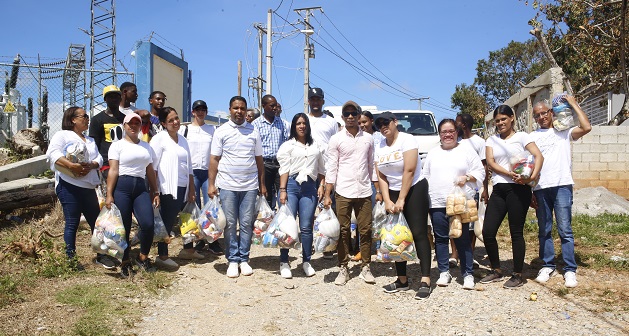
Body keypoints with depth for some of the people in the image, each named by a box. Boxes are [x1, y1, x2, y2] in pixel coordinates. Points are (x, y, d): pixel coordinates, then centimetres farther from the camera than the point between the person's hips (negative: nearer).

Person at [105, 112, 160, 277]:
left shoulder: (146, 146, 18)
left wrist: (156, 192, 14)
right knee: (124, 228, 0)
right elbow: (113, 171, -2)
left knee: (148, 224, -11)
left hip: (141, 188, 3)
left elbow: (150, 171, 19)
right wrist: (109, 195, -8)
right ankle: (125, 262, 17)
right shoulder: (117, 145, 5)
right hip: (122, 187, -3)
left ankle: (143, 257, 13)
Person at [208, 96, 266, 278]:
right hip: (228, 185, -1)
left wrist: (262, 184, 9)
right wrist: (211, 184, -4)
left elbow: (259, 159, 11)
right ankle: (233, 260, 14)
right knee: (230, 224, 4)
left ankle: (244, 259, 16)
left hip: (250, 186, 2)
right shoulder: (221, 131, 2)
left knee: (247, 223, 5)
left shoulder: (253, 131, 8)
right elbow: (214, 159, 2)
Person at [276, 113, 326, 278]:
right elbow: (284, 170, 1)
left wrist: (322, 186, 7)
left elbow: (321, 169, 19)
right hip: (291, 185, -2)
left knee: (306, 227, 2)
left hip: (309, 188, 2)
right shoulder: (288, 145, 8)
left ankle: (306, 261, 14)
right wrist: (282, 190, -7)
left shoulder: (316, 146, 17)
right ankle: (284, 262, 7)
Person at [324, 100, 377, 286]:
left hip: (364, 192, 2)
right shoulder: (336, 139, 2)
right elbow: (331, 168, 0)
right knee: (343, 230, 3)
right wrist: (327, 195, -5)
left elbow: (372, 165, 14)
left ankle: (365, 267, 16)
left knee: (366, 230, 4)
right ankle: (343, 269, 13)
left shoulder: (368, 138, 10)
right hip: (343, 192, -2)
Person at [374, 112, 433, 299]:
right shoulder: (379, 146, 7)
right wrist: (387, 201, -7)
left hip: (414, 189, -6)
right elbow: (381, 176, 4)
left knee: (418, 234, -10)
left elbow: (409, 171, -17)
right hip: (393, 192, 6)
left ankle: (425, 281, -10)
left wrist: (401, 200, -18)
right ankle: (402, 279, 13)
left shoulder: (407, 140, -11)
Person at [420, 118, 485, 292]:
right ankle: (444, 272, 17)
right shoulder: (432, 153, 15)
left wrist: (467, 177, -13)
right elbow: (425, 176, 17)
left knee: (462, 238, -1)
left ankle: (468, 274, 9)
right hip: (437, 203, 3)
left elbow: (480, 172, 5)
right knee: (441, 238, 6)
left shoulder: (466, 151, 7)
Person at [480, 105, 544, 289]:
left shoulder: (521, 137, 3)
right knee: (488, 231, 0)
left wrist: (532, 176, -27)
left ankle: (518, 275, 13)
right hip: (499, 189, 4)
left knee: (516, 232, 0)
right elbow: (490, 162, 0)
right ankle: (496, 271, 18)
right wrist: (510, 174, -16)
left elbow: (539, 156, -9)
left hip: (518, 189, -4)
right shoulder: (492, 140, 15)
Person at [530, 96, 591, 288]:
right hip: (540, 188, 3)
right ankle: (547, 266, 16)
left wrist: (573, 104, 0)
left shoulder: (563, 131, 10)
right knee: (544, 230, 7)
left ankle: (570, 270, 1)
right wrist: (529, 191, 4)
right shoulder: (532, 137, 16)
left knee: (565, 229, -4)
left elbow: (586, 127, -9)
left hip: (562, 185, -2)